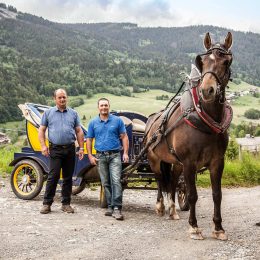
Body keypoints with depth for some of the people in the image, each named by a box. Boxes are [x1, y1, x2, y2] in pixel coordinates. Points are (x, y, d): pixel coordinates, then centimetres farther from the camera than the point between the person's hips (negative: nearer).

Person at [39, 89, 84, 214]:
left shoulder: (73, 113, 12)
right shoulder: (48, 113, 8)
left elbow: (79, 131, 11)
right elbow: (41, 130, 7)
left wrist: (81, 148, 3)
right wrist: (43, 145, -6)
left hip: (70, 149, 2)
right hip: (55, 149, -2)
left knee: (68, 177, 7)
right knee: (53, 176, -8)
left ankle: (66, 203, 15)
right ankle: (47, 203, 0)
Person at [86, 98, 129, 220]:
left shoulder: (117, 120, 3)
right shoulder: (93, 122, 7)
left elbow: (124, 137, 3)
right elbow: (89, 140, 9)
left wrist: (125, 153, -7)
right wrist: (90, 156, 0)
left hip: (115, 155, -2)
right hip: (100, 157, 2)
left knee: (116, 181, -12)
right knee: (106, 183, 8)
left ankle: (117, 208, -14)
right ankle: (110, 206, 18)